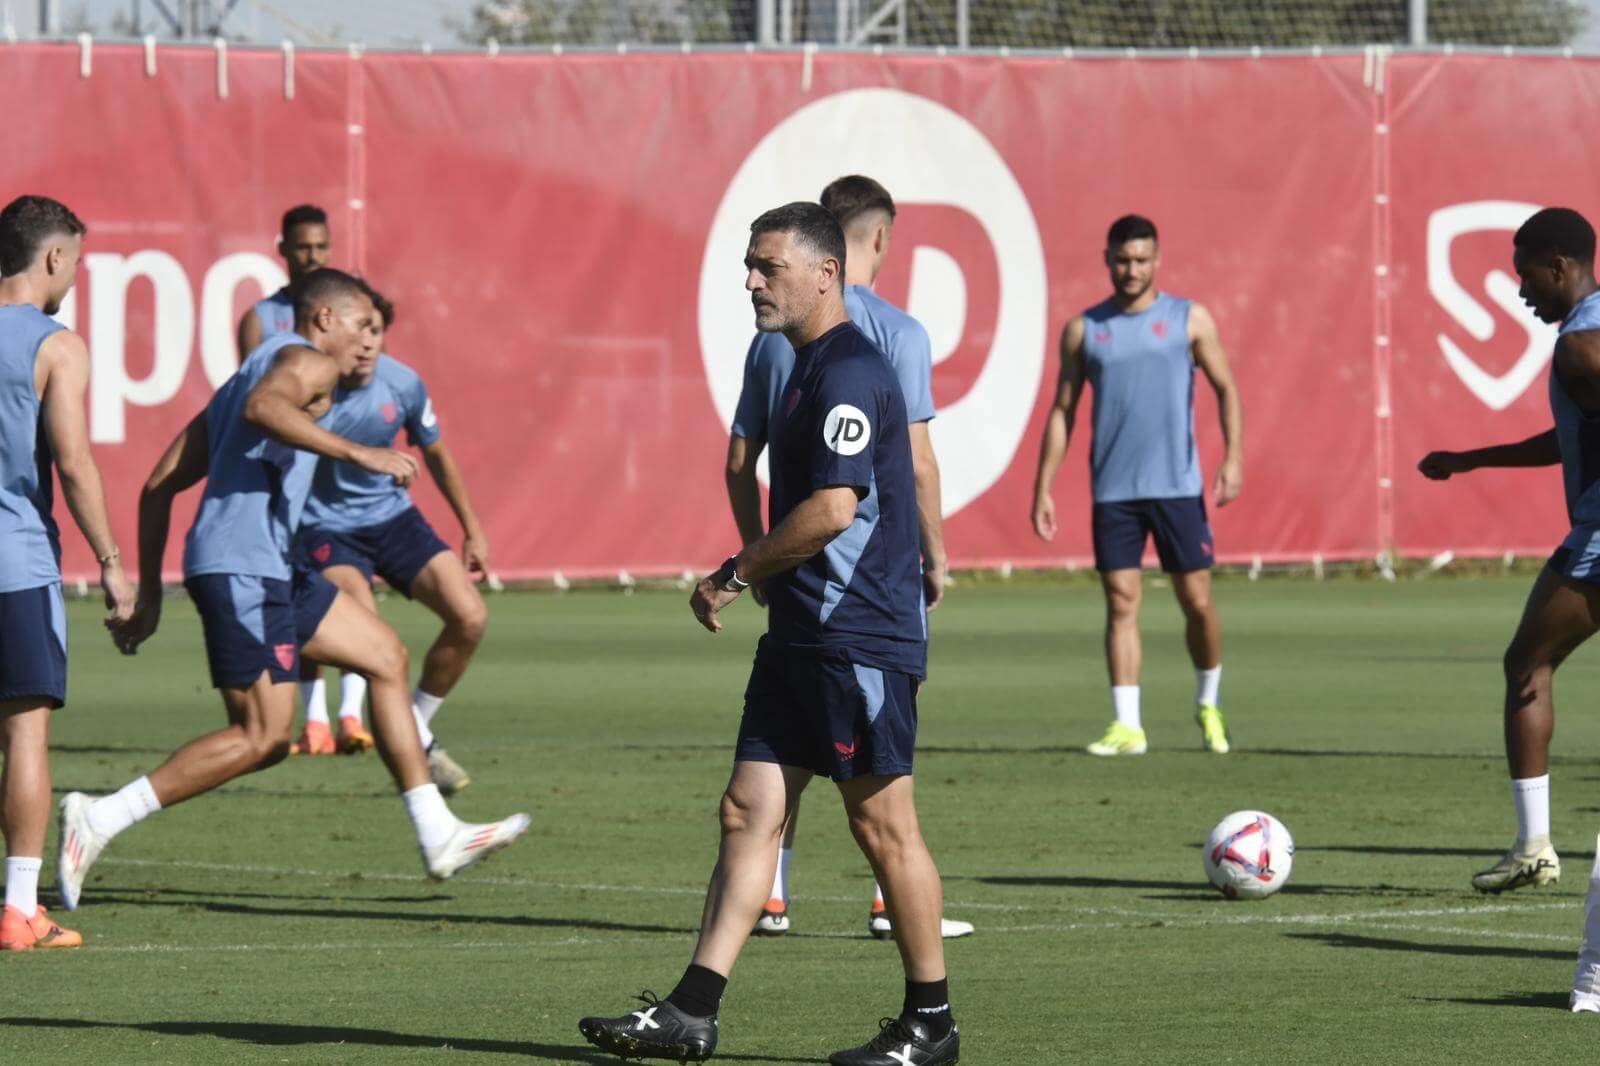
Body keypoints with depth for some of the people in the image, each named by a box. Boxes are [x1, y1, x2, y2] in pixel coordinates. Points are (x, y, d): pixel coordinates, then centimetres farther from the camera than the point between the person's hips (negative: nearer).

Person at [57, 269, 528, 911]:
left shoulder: (247, 373, 27)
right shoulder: (308, 360, -1)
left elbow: (159, 486, 23)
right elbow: (263, 408, -27)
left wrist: (149, 594, 22)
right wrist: (359, 453, -29)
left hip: (268, 569, 11)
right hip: (242, 566, -11)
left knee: (386, 657, 15)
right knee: (262, 737, -13)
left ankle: (438, 837, 16)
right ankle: (99, 819, -14)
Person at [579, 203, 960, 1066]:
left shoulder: (850, 372, -16)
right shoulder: (808, 368, 16)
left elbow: (833, 508, -23)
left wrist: (733, 575, -13)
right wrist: (755, 577, 17)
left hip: (859, 638, -10)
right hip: (802, 637, 10)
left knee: (882, 824, -2)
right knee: (749, 813, 4)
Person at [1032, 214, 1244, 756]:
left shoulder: (1190, 320, 4)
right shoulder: (1084, 330, 7)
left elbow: (1226, 389, 5)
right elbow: (1062, 411, 10)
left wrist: (1233, 457, -10)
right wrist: (1043, 488, 5)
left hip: (1178, 486, -1)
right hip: (1113, 489, 1)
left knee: (1197, 601, 1)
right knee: (1121, 602, -4)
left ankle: (1208, 705, 24)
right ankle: (1128, 726, -3)